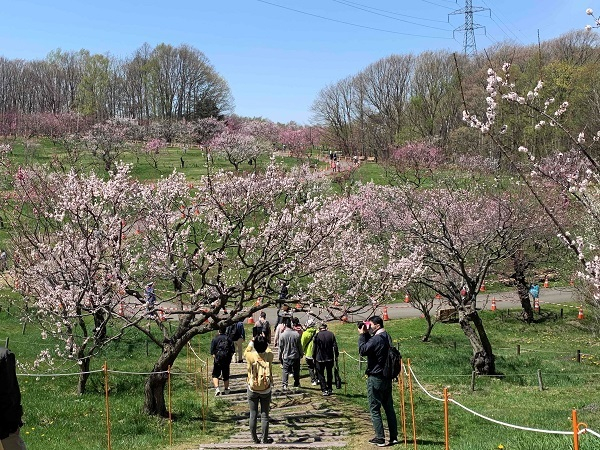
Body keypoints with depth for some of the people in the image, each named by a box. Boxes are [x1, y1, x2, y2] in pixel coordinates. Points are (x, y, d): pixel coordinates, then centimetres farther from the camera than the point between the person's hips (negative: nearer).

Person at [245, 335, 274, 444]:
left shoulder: (250, 356, -15)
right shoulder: (269, 356, -12)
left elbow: (246, 352, 11)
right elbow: (268, 350, 14)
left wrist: (252, 341, 23)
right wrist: (264, 341, 26)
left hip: (253, 390, 0)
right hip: (266, 390, 0)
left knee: (253, 415, 9)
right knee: (265, 415, 8)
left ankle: (255, 439, 16)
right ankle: (264, 439, 13)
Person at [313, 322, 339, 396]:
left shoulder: (317, 335, -10)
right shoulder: (331, 334, -3)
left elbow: (315, 347, -6)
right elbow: (335, 346, -2)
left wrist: (314, 357, 4)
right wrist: (336, 355, 9)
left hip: (320, 358, -3)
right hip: (330, 358, 3)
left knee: (321, 374, 5)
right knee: (329, 373, 18)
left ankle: (324, 390, -4)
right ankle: (330, 389, 22)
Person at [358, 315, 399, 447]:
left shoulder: (376, 339, -20)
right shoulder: (387, 337, 10)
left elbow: (362, 351, -16)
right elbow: (370, 345, 16)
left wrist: (362, 335, -9)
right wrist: (366, 334, 6)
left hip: (375, 378, -9)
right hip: (387, 377, 9)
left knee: (375, 409, -1)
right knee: (389, 407, 13)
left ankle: (380, 438, -2)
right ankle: (393, 436, 15)